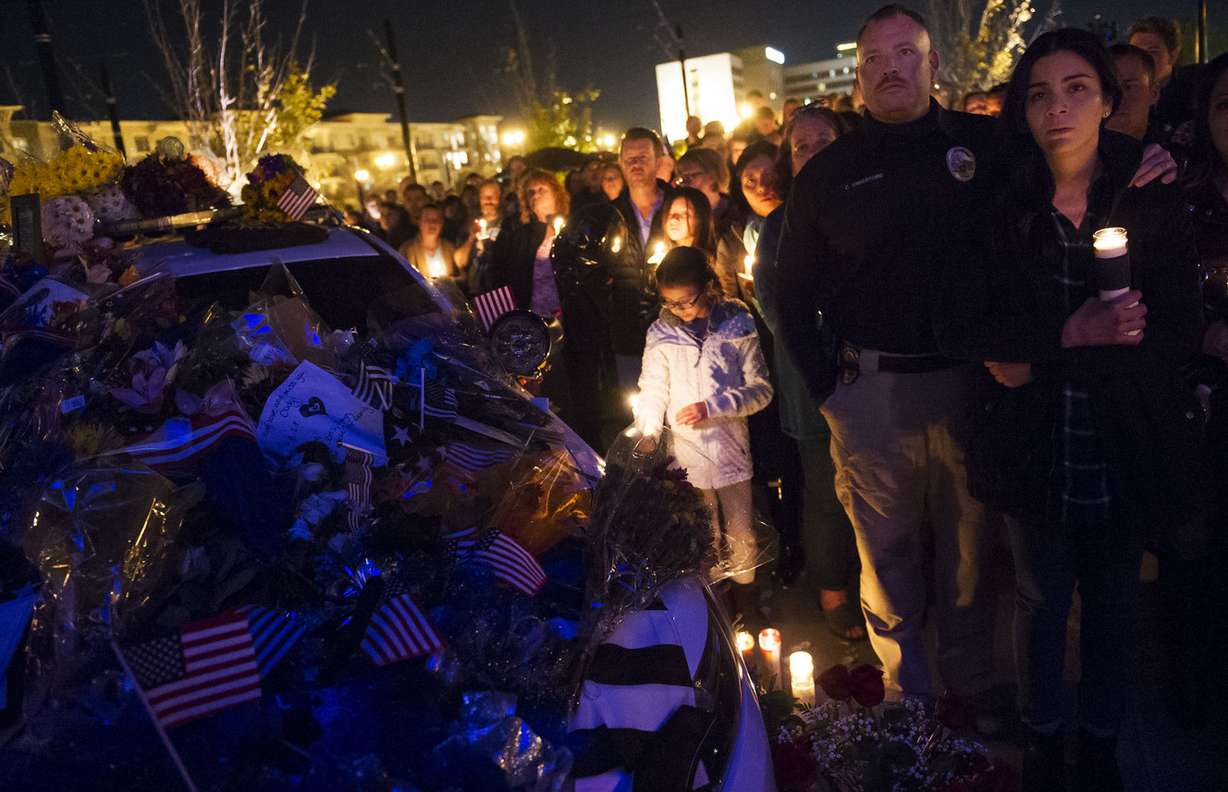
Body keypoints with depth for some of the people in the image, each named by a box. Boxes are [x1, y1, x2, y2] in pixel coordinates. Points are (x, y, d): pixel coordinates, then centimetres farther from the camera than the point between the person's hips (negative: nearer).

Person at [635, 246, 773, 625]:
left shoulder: (736, 324, -4)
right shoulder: (661, 333, -2)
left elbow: (760, 389, -4)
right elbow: (653, 389, -1)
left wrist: (712, 407, -16)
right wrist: (648, 432, -16)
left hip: (730, 448, 0)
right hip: (686, 452, 0)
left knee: (741, 535, 10)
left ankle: (746, 607, 30)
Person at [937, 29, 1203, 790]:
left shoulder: (1156, 201, -4)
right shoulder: (1000, 207, -5)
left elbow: (1180, 334, -9)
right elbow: (960, 327, -11)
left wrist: (1037, 357, -20)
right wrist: (1068, 336, -25)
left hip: (1127, 446, 1)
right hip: (1035, 442, 0)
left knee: (1114, 602, 16)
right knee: (1042, 599, 15)